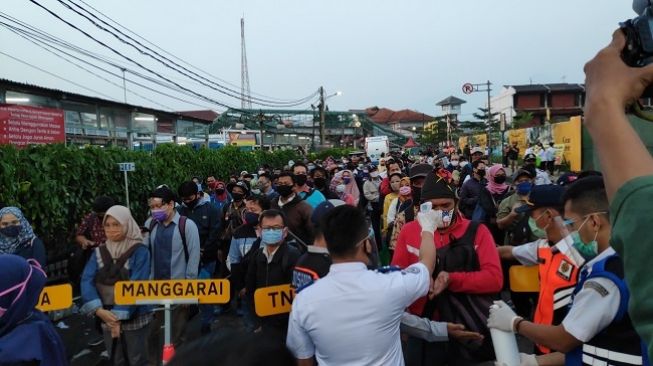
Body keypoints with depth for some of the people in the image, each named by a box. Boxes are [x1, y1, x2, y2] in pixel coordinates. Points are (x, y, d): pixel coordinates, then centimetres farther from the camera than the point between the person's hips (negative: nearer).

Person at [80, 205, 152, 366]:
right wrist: (99, 310, -20)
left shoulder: (140, 251, -11)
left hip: (134, 318, -4)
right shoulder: (99, 252, 3)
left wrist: (120, 315, -22)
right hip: (107, 318, 4)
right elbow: (87, 281, -7)